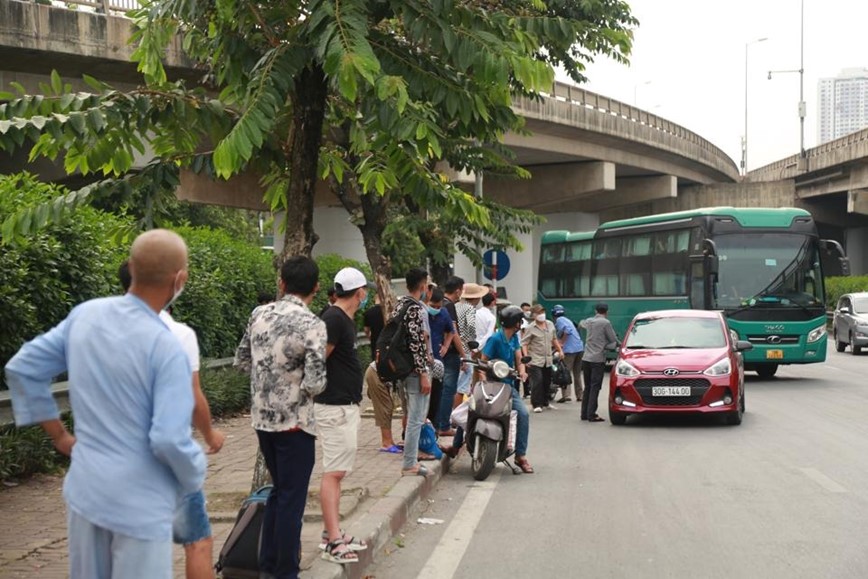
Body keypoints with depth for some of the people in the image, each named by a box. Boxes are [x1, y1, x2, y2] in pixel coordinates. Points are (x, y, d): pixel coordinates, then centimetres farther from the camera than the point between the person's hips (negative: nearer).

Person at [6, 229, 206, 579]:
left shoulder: (85, 315, -2)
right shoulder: (165, 346, -21)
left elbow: (22, 369, 7)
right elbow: (169, 440, -23)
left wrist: (59, 436, 13)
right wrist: (194, 479, -3)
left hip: (84, 490, 6)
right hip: (139, 504, -6)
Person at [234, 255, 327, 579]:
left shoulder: (259, 314, 1)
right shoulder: (311, 325, -17)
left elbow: (241, 361, 11)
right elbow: (315, 384, -22)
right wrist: (303, 383, 0)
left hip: (262, 418, 6)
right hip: (294, 423, -6)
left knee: (278, 491, 21)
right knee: (292, 499, 4)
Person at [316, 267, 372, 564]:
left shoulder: (345, 319, 15)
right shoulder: (333, 319, -16)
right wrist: (321, 392, -14)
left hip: (346, 406, 10)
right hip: (334, 408, -10)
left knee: (337, 472, 13)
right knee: (333, 473, -8)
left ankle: (333, 533, 19)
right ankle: (333, 542, -7)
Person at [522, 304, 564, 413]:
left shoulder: (550, 325, 8)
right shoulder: (530, 328, -9)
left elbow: (554, 339, 22)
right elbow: (524, 343, -11)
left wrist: (560, 350, 17)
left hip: (548, 360, 6)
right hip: (535, 360, -6)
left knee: (547, 382, 14)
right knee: (537, 381, -14)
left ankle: (545, 402, 29)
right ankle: (536, 404, -7)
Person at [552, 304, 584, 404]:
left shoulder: (559, 320, -3)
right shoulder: (567, 320, 23)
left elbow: (567, 330, -18)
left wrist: (562, 343, -9)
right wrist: (561, 342, 35)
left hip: (570, 349, -8)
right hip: (580, 348, 8)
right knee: (577, 374, 15)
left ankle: (566, 395, -16)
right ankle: (579, 395, 18)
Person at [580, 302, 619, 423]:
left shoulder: (589, 321, 10)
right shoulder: (606, 323, -9)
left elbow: (581, 324, 34)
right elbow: (614, 340, -2)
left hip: (586, 359, 6)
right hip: (598, 360, -6)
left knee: (588, 387, 14)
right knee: (595, 387, -6)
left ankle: (585, 413, 16)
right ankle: (591, 415, -10)